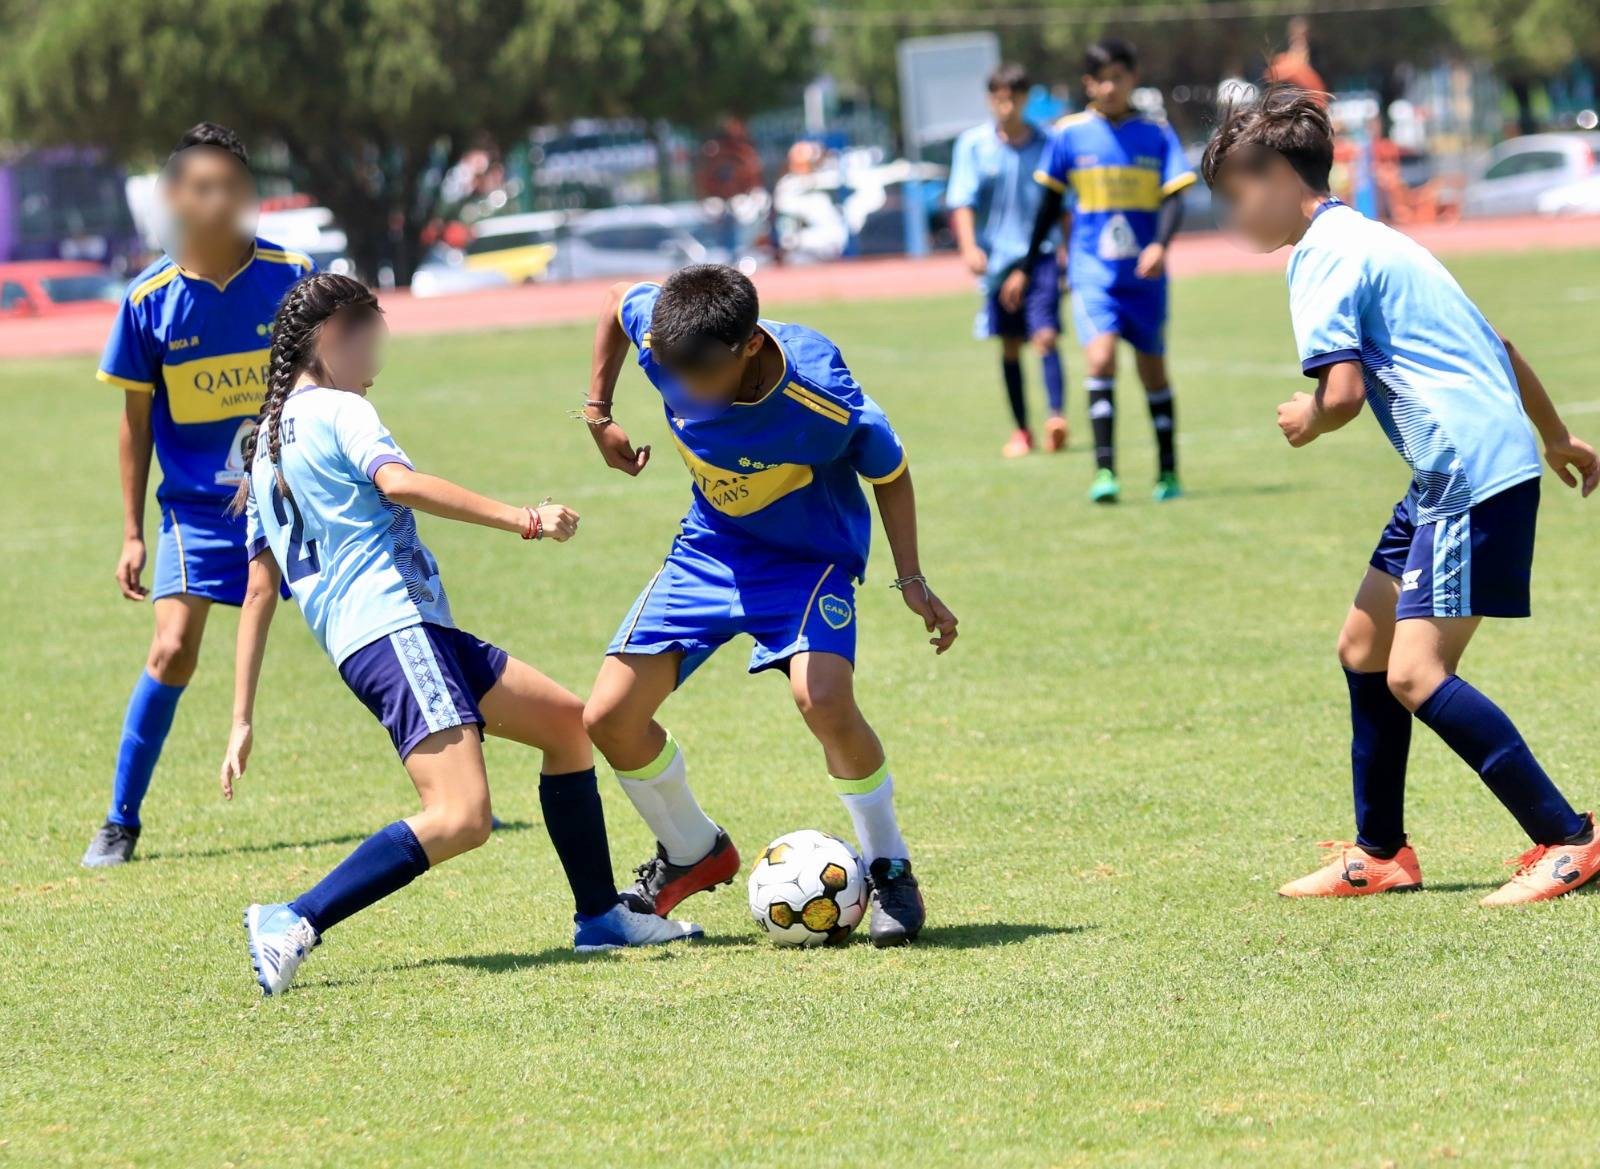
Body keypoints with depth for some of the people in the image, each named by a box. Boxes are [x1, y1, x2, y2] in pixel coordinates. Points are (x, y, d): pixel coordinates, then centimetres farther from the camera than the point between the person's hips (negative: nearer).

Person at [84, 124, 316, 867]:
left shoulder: (290, 276, -7)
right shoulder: (148, 300, -7)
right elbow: (137, 421, 2)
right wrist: (132, 533, 1)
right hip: (197, 503, -1)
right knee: (172, 651, -13)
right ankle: (120, 824, 2)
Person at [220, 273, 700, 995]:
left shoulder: (265, 448, 23)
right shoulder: (337, 411, -1)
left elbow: (260, 590, 21)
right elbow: (398, 483, -23)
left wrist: (243, 719, 19)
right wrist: (521, 520, -25)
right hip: (394, 630, -10)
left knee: (569, 722, 20)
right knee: (460, 819, -25)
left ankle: (600, 918, 24)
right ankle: (294, 925, -26)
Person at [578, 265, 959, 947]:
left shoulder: (823, 403, -33)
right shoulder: (664, 341, -24)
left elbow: (889, 474, -12)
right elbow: (619, 299, 2)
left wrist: (912, 581, -15)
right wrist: (599, 415, 5)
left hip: (810, 556, -4)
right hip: (710, 549, 5)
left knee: (822, 698, -32)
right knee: (609, 717, -4)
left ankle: (889, 870, -9)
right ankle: (692, 854, 24)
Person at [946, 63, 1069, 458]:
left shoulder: (1047, 143, 3)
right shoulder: (973, 144, 1)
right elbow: (962, 201, -3)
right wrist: (969, 247, -17)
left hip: (1041, 253, -1)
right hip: (997, 257, 1)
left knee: (1045, 336, -15)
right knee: (1010, 347, 7)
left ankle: (1057, 417, -24)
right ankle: (1020, 429, 15)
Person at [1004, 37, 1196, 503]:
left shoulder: (1156, 134, -1)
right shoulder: (1070, 134, 0)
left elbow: (1173, 198, -6)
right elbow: (1050, 205, 9)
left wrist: (1160, 245, -26)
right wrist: (1027, 269, 12)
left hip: (1144, 273, 1)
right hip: (1092, 270, -1)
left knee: (1153, 368, 10)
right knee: (1101, 355, -20)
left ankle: (1168, 472, 24)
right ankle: (1105, 471, -20)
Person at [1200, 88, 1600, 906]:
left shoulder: (1323, 256, -10)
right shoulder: (1368, 240, 21)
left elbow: (1343, 393, -21)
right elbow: (1493, 344, 26)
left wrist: (1306, 423, 2)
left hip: (1472, 477, -11)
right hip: (1450, 477, 11)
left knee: (1416, 675, -13)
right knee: (1364, 647, 14)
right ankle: (1380, 855, 22)